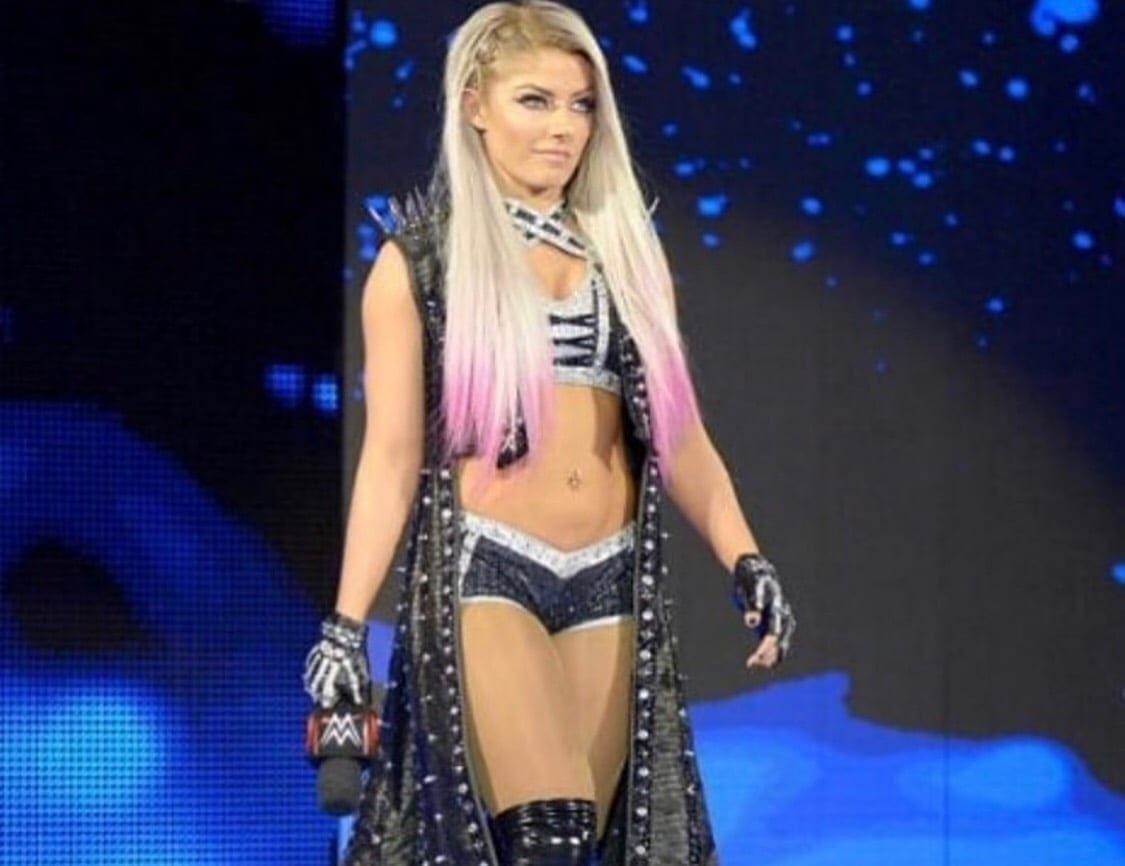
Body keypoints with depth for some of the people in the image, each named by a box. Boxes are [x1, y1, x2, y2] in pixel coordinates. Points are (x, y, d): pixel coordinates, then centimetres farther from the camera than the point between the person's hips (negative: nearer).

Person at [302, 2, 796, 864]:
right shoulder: (421, 259, 3)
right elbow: (391, 453, 1)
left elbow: (678, 430, 13)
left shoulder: (627, 248, 14)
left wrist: (743, 559, 0)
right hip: (484, 573, -4)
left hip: (610, 587, 4)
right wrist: (348, 623, -6)